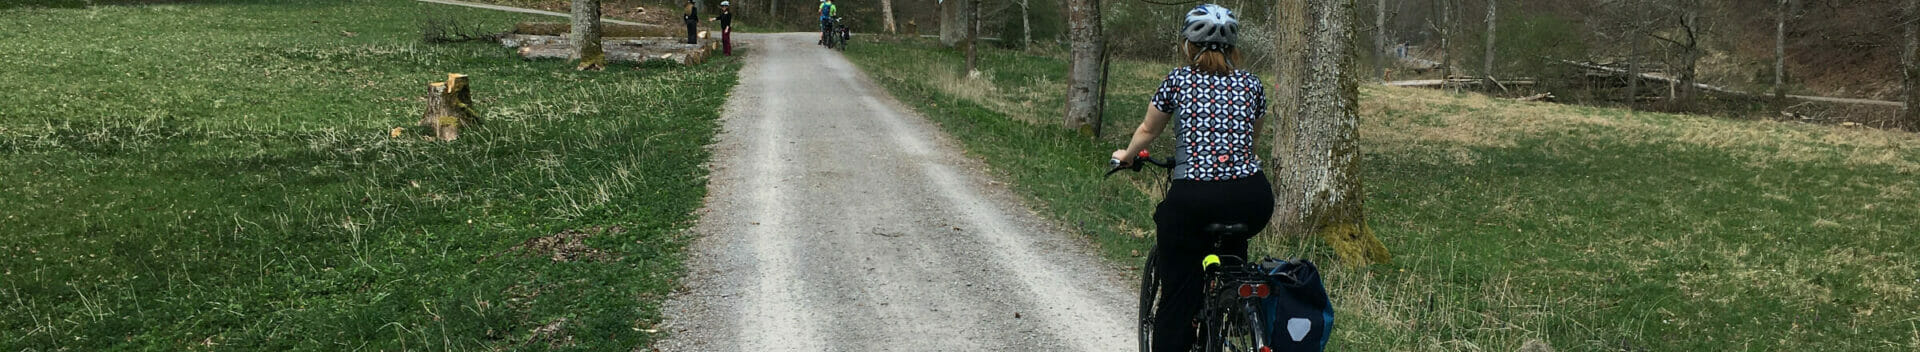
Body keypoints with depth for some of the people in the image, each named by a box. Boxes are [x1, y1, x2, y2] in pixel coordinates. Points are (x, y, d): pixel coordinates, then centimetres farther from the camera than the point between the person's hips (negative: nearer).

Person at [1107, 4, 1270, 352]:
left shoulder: (1178, 80, 8)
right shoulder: (1252, 84, 14)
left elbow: (1148, 131, 22)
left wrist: (1127, 155, 42)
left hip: (1192, 200, -3)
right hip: (1252, 202, 3)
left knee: (1179, 298, 6)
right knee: (1233, 240, 39)